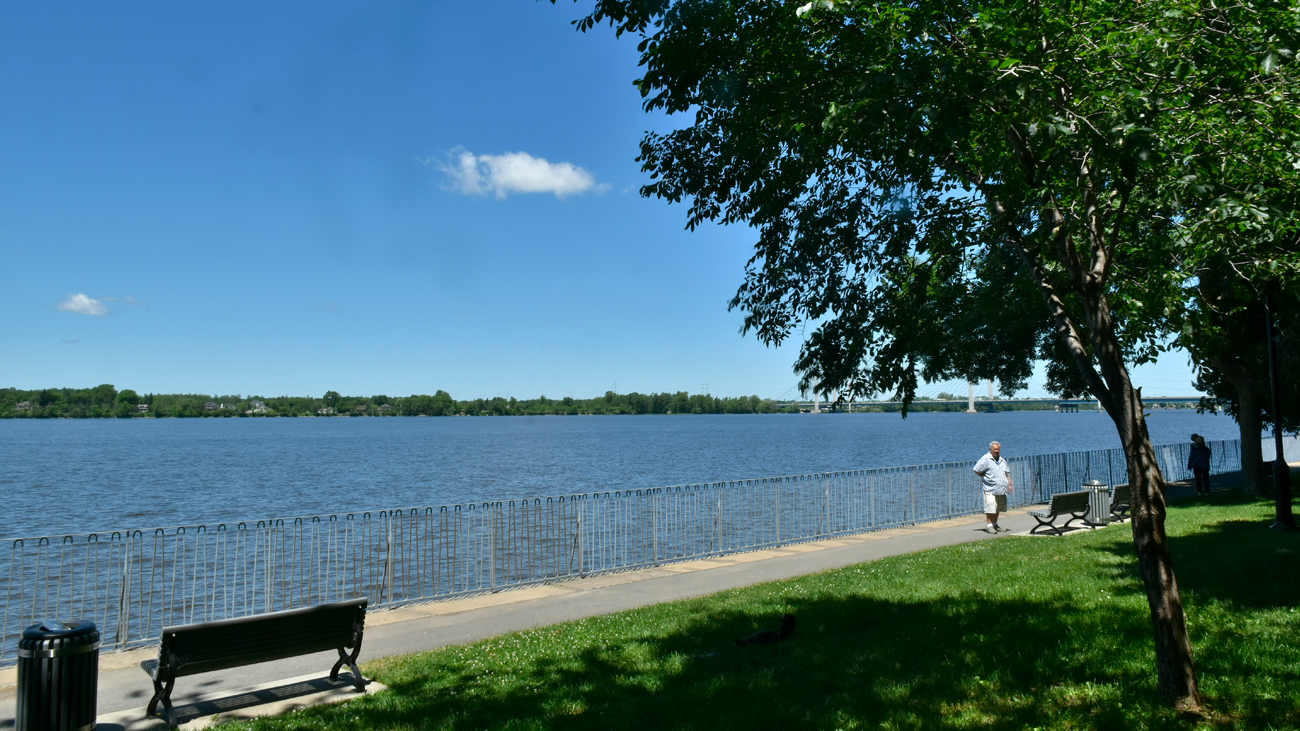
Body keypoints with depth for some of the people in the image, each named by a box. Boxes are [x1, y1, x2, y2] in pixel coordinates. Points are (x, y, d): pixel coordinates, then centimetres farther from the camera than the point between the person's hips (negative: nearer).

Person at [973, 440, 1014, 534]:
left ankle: (995, 525, 20)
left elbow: (1007, 473, 24)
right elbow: (977, 471, -7)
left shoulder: (1002, 460, 19)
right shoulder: (985, 459, -5)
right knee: (990, 508, -11)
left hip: (1001, 489, 7)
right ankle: (989, 526, -6)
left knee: (998, 508, 11)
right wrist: (986, 478, -5)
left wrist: (1010, 483, 11)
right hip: (990, 489, -7)